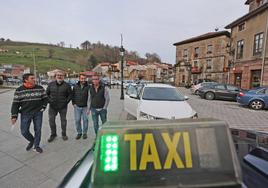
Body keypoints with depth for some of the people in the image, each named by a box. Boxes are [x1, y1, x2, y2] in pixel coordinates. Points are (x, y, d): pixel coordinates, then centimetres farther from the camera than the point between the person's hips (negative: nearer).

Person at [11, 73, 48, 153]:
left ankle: (36, 145, 25)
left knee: (38, 130, 6)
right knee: (24, 131, 2)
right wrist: (14, 116, -6)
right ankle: (32, 141, 33)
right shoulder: (19, 90, -3)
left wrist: (43, 107, -2)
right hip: (25, 114, 0)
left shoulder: (40, 88, -1)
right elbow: (15, 104, -2)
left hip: (38, 113, 1)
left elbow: (45, 98, 9)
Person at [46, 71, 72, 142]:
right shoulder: (51, 84, 3)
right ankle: (53, 134, 27)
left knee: (63, 120, 9)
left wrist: (66, 101, -8)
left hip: (63, 107, -2)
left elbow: (70, 95, 1)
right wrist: (49, 100, -1)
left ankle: (64, 134, 27)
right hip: (52, 106, 2)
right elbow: (47, 93, 11)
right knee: (51, 120, 7)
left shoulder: (67, 85, -4)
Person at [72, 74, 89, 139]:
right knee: (77, 120, 6)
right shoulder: (75, 86, 5)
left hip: (85, 107, -2)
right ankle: (79, 132, 24)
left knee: (85, 120, 5)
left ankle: (85, 133, 22)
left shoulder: (88, 87, -4)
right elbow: (73, 95, 12)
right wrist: (73, 103, 3)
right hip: (77, 107, 2)